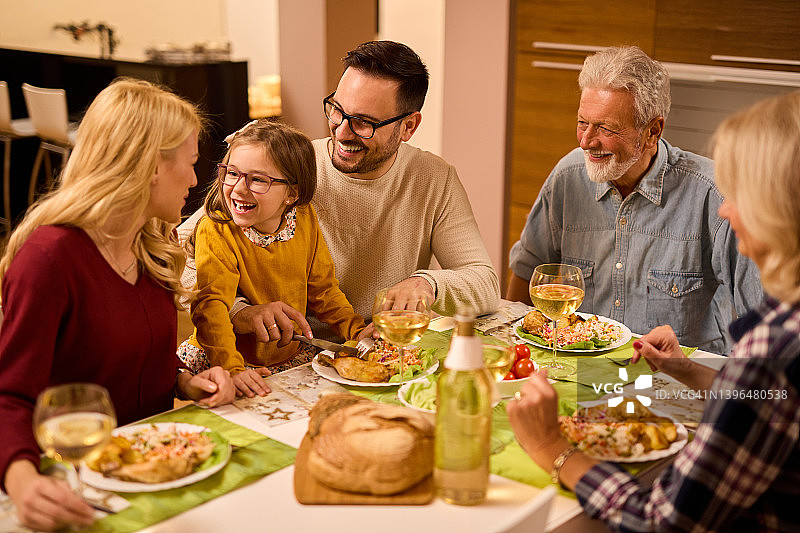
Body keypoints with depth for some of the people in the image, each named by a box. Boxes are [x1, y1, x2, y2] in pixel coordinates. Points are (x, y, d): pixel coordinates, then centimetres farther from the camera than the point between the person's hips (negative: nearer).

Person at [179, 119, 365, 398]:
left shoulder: (304, 220, -3)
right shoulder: (216, 231, -16)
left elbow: (322, 290, 9)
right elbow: (210, 304, -28)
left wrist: (357, 330, -5)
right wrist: (232, 368, -41)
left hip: (287, 358, 3)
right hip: (219, 360, -2)